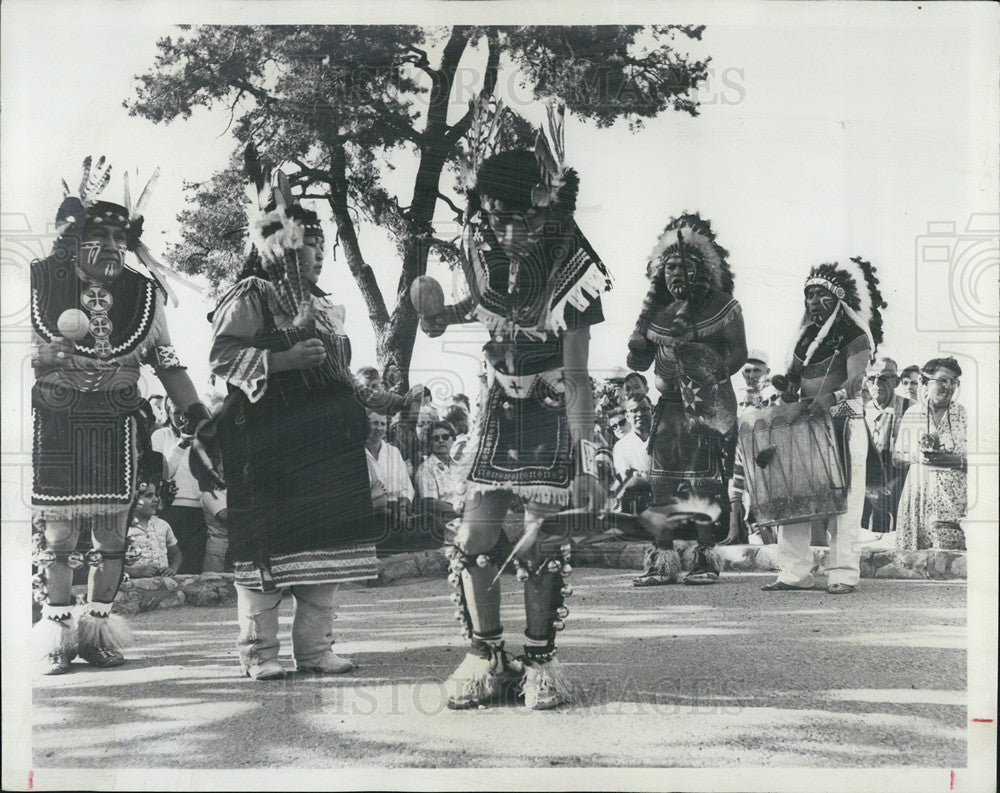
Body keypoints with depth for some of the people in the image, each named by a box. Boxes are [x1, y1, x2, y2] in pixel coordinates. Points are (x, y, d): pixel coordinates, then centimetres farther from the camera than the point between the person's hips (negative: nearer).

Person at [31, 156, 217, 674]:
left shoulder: (143, 293, 5)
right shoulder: (41, 283, 0)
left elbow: (168, 364, 9)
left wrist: (197, 419, 2)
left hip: (117, 427, 2)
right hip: (54, 424, -1)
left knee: (112, 536, 5)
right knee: (57, 535, 2)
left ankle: (97, 631, 18)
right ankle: (56, 636, 14)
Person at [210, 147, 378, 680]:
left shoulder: (325, 307, 21)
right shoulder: (251, 297, -3)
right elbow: (222, 356, -13)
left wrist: (355, 405, 18)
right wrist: (285, 359, -19)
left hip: (324, 441, 8)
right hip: (269, 439, -7)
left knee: (325, 539, 6)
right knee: (268, 543, -5)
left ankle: (315, 647, 14)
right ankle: (258, 651, 5)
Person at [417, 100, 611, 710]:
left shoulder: (571, 268, -25)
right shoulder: (479, 241, -10)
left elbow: (577, 377, -25)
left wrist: (587, 465, -28)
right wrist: (450, 315, -6)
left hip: (555, 410, -4)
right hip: (503, 403, 5)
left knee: (542, 545, -6)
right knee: (476, 539, -1)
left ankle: (540, 660, 12)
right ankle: (487, 658, 14)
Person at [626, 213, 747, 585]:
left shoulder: (721, 305, 0)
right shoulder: (657, 311, 10)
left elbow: (739, 352, -5)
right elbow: (639, 362, 11)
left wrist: (715, 377, -20)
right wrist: (639, 335, -7)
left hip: (710, 404, -4)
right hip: (670, 405, 4)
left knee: (706, 480, -5)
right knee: (664, 480, -2)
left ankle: (706, 558, 0)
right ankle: (662, 559, 0)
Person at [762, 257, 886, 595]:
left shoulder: (854, 336, -1)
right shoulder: (806, 337, 19)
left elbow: (855, 379, -16)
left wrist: (833, 397, -34)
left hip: (843, 423, -6)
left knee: (842, 497, -7)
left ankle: (843, 574, -4)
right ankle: (794, 573, 1)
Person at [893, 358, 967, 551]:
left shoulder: (965, 415, 2)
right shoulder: (912, 414, 8)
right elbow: (896, 456, 12)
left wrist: (949, 459, -17)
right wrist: (915, 456, -7)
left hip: (953, 496, -2)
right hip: (917, 492, 2)